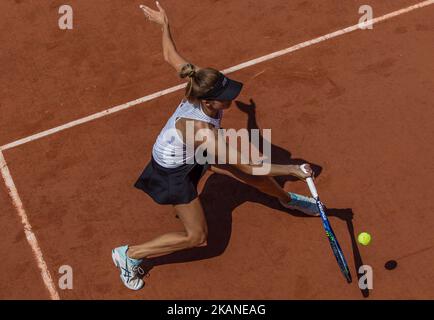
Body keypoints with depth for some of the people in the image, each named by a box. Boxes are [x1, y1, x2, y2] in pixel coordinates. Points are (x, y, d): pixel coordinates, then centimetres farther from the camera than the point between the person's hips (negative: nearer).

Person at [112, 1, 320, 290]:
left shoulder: (202, 85, -26)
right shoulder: (201, 130, -44)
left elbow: (171, 56, -8)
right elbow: (248, 166, -37)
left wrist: (165, 23, 8)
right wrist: (292, 170, -33)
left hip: (198, 153, 8)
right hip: (176, 170, -7)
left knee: (252, 178, 15)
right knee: (197, 237, 1)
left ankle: (288, 199, 49)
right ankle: (129, 255, 16)